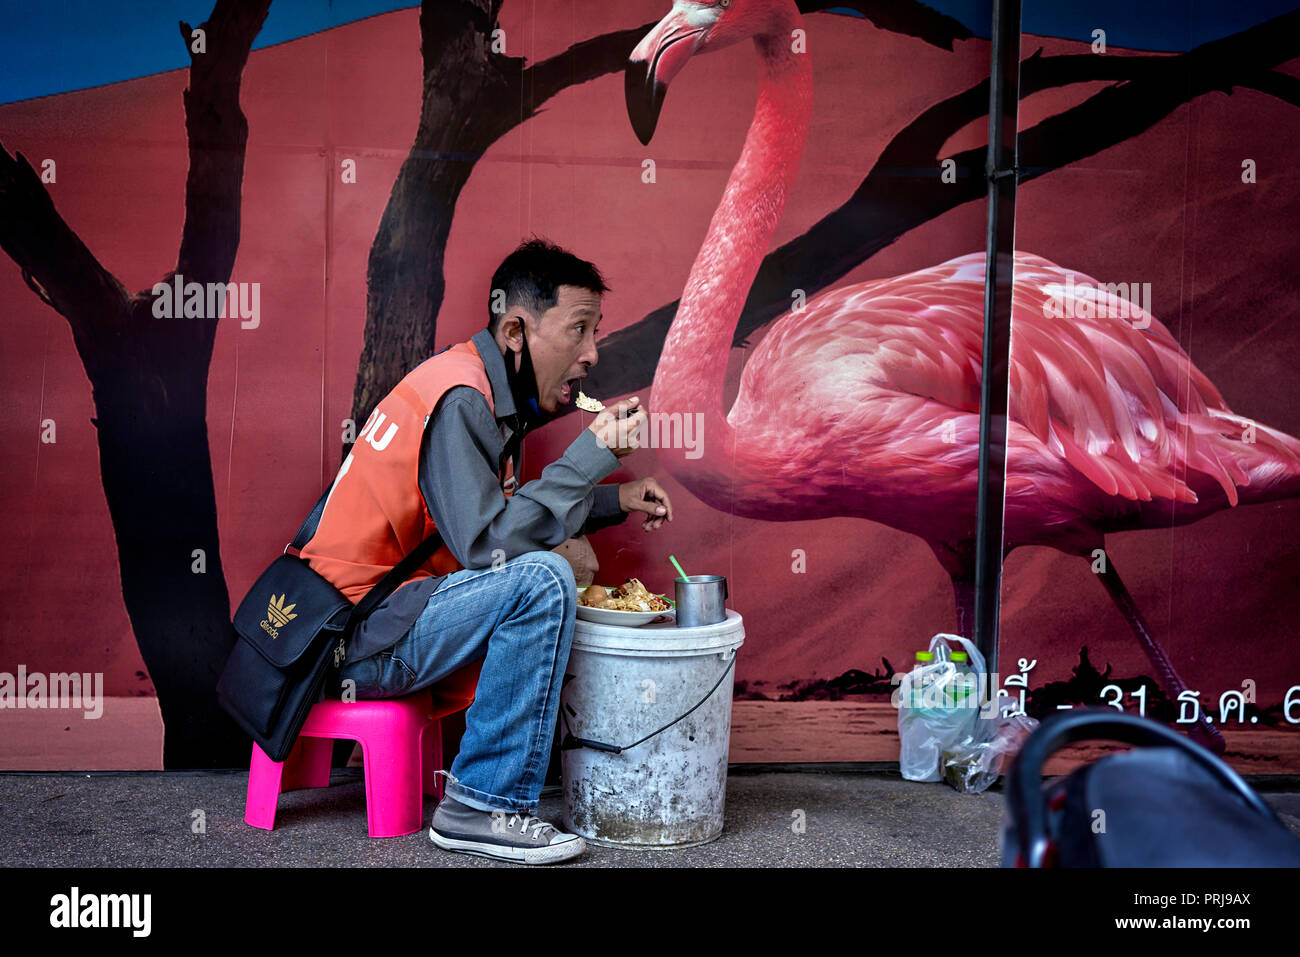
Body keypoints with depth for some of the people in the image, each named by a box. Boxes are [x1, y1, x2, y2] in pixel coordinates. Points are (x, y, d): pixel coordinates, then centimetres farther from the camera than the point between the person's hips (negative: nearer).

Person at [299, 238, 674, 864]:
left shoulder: (488, 390, 9)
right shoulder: (457, 399, -21)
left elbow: (507, 513, 18)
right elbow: (486, 544, -28)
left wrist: (614, 501, 9)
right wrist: (593, 455, -23)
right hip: (362, 639, -10)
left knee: (554, 554, 15)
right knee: (542, 579, -25)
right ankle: (481, 808, -16)